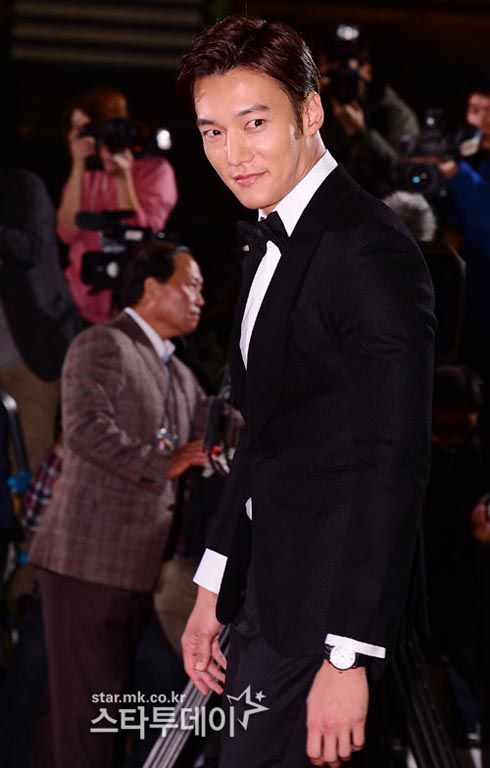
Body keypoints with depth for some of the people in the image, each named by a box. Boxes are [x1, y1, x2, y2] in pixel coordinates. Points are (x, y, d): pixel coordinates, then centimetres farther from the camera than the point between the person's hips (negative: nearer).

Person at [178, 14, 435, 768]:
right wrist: (214, 588, 17)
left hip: (329, 603, -9)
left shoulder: (370, 252, -19)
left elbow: (392, 464, -23)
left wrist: (349, 657, -24)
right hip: (270, 587, 9)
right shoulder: (275, 240, 12)